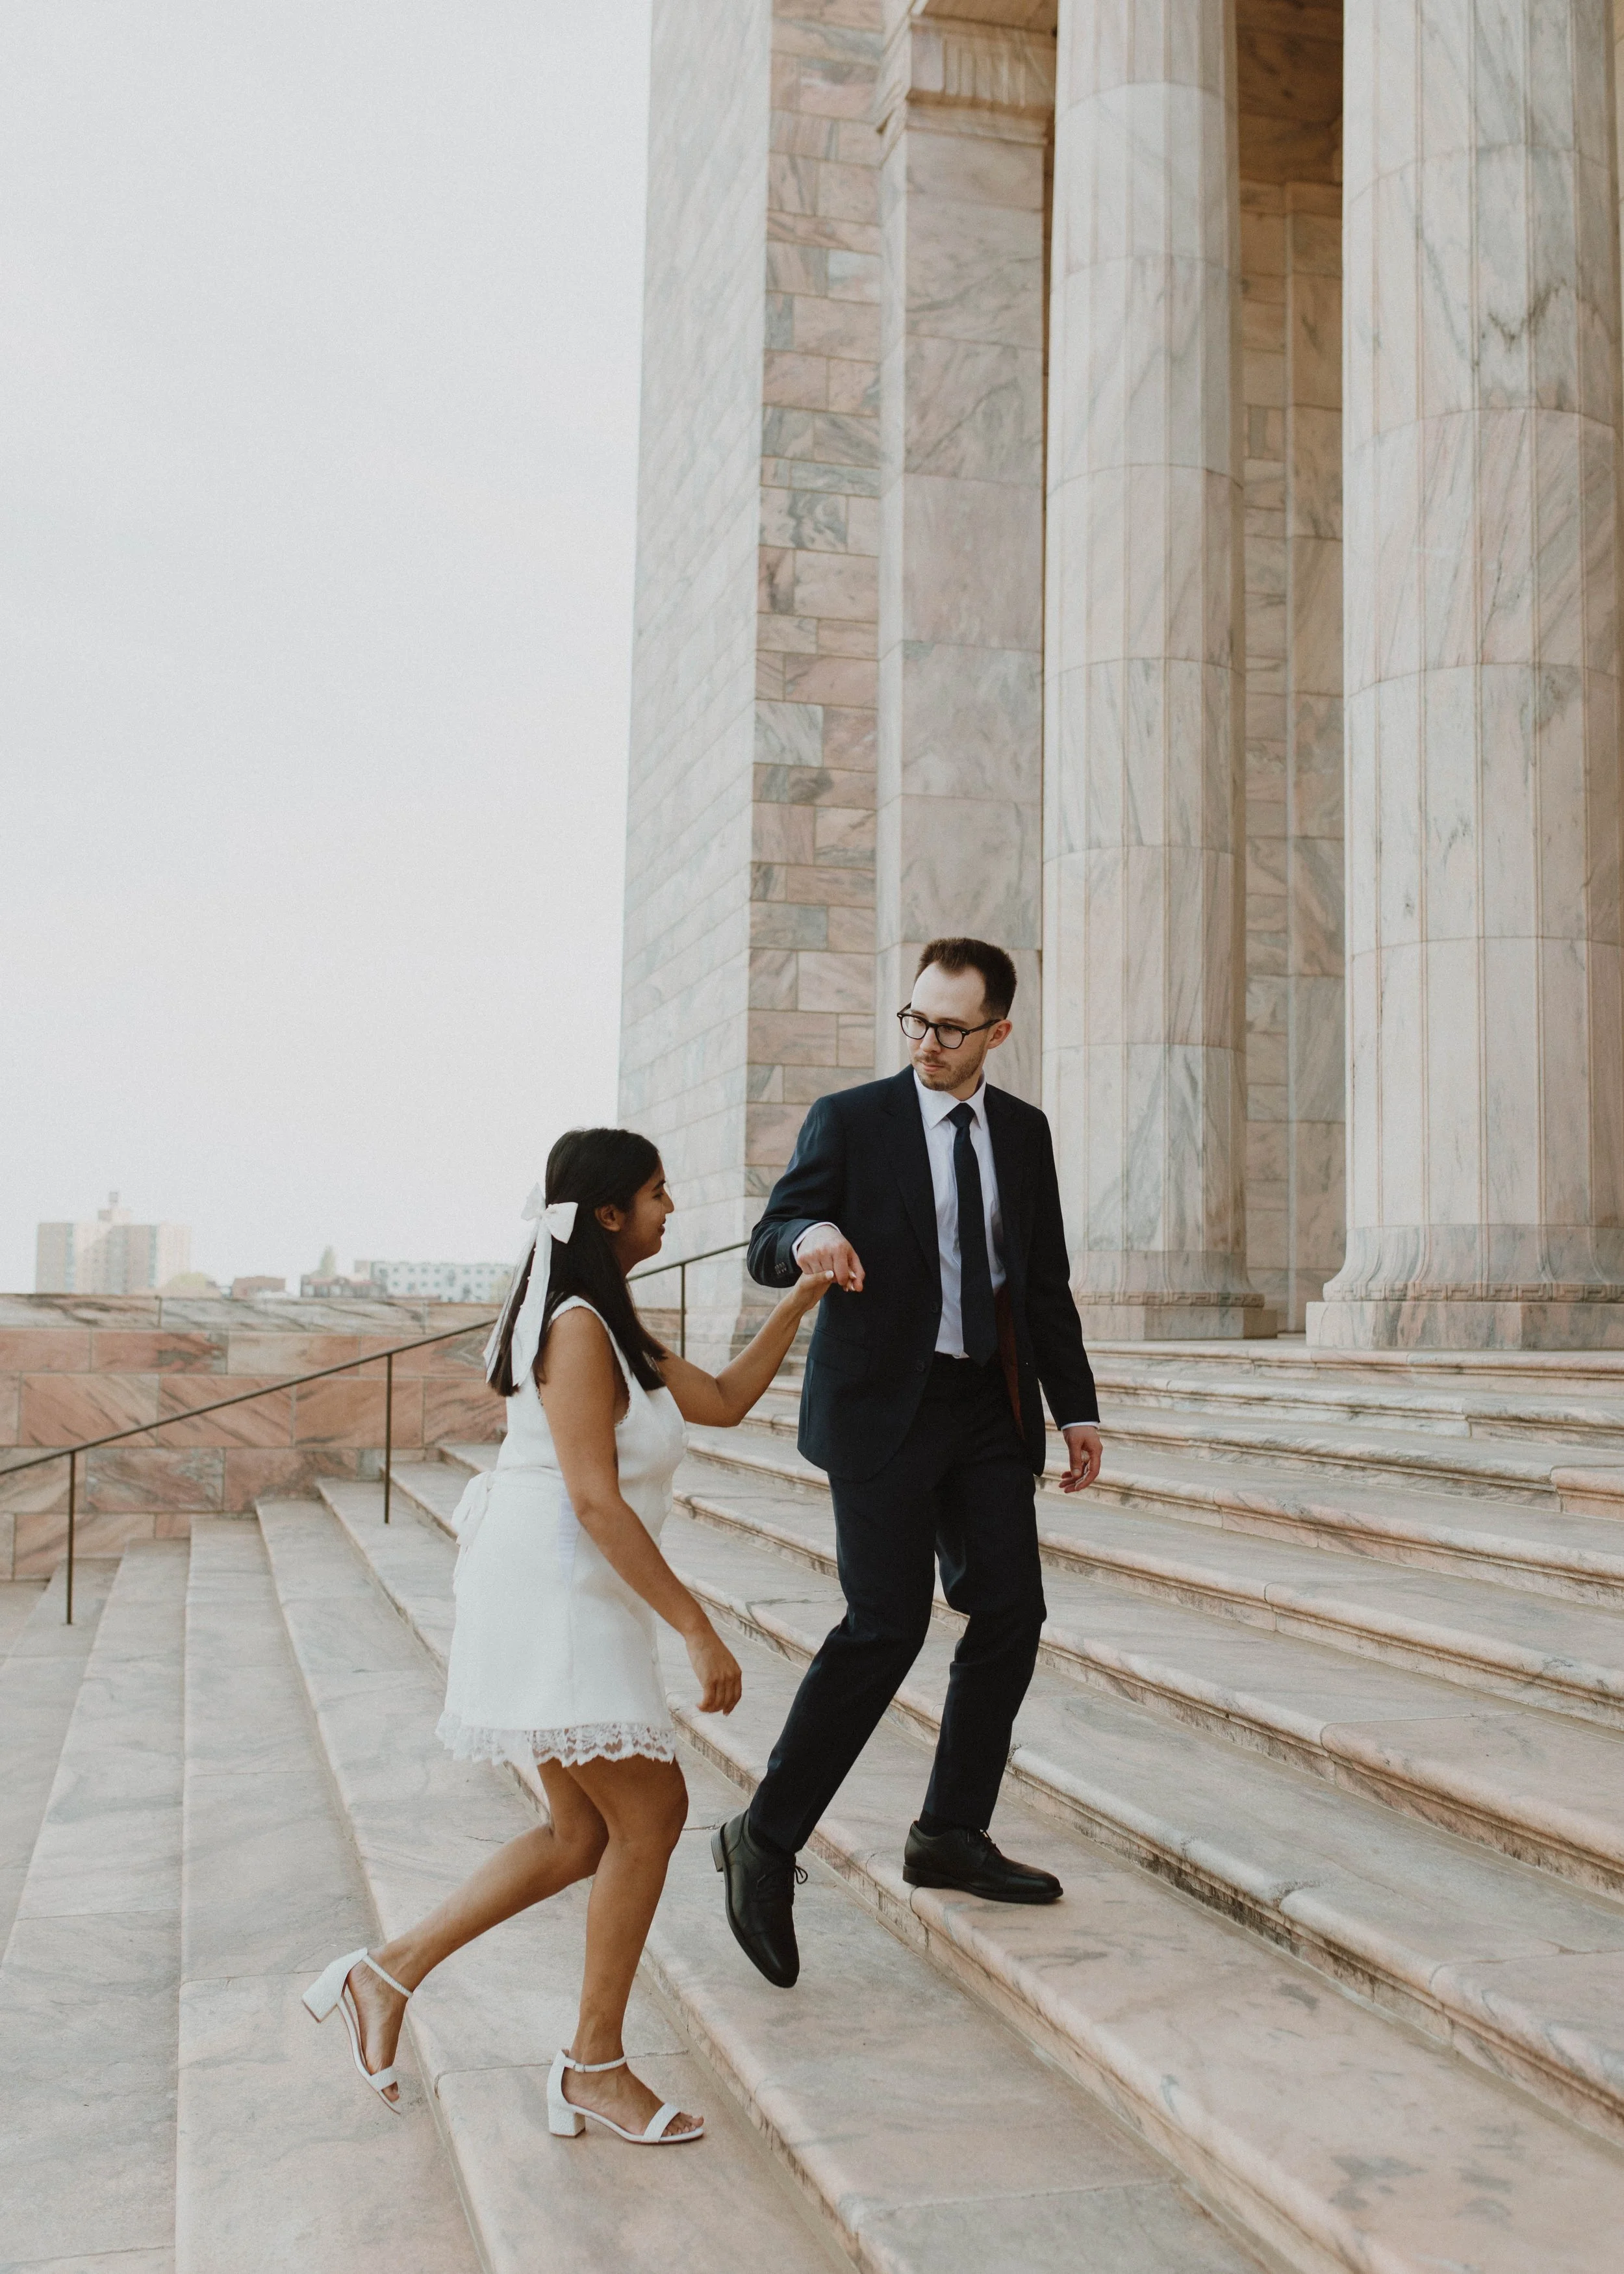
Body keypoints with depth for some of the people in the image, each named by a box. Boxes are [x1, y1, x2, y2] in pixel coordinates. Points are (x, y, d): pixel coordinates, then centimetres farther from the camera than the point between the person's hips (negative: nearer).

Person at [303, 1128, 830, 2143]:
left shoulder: (607, 1327, 17)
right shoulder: (578, 1329, -16)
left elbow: (722, 1401, 21)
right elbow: (596, 1501, -22)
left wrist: (797, 1305, 13)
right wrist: (699, 1630, -22)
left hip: (573, 1602, 10)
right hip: (553, 1593, -10)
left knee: (586, 1836, 13)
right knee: (649, 1814, -2)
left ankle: (388, 1975, 19)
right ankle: (595, 2065, 12)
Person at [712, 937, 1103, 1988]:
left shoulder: (1024, 1130, 10)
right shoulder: (849, 1120, -3)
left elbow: (1046, 1282, 15)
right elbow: (768, 1248, -8)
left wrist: (1077, 1407, 12)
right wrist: (809, 1238, -32)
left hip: (990, 1408, 6)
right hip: (883, 1405, -5)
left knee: (1011, 1613, 2)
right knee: (888, 1625, -12)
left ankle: (952, 1834, 18)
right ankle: (767, 1840, 0)